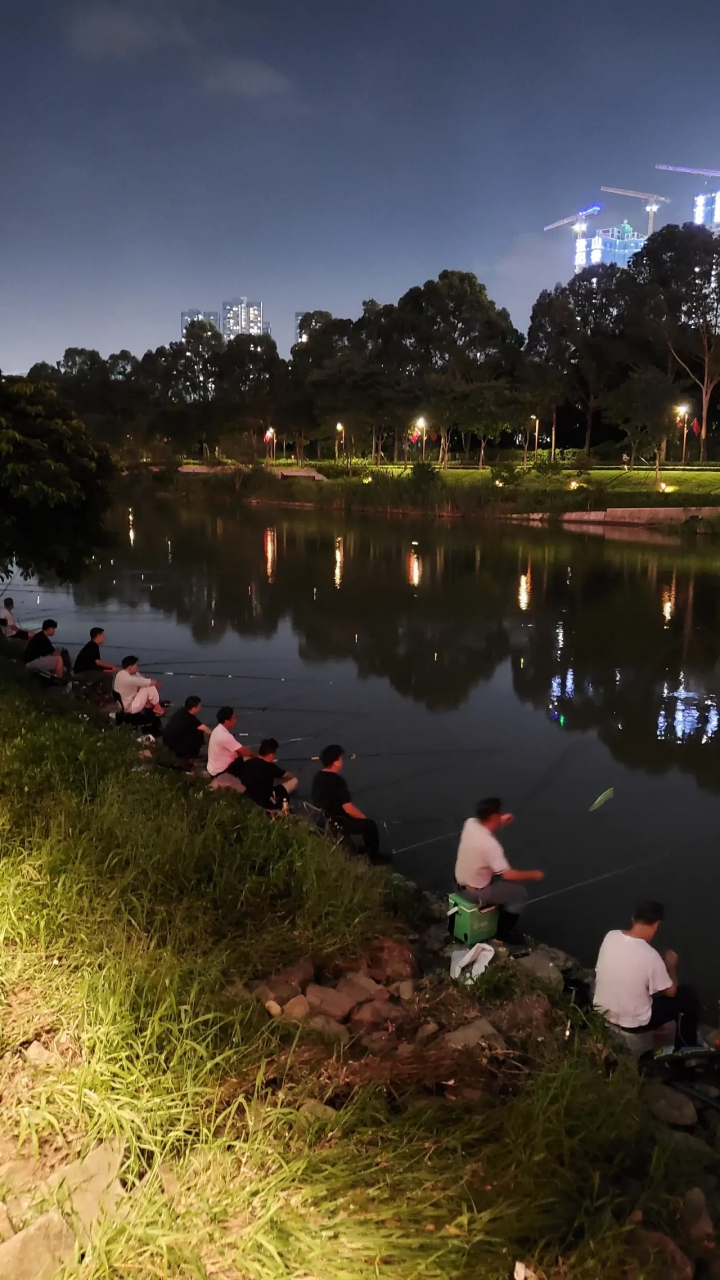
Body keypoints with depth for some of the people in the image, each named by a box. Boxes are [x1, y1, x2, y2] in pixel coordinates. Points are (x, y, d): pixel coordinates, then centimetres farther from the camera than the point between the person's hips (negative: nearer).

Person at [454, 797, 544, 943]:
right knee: (520, 893, 3)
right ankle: (503, 932, 17)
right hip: (476, 892, -8)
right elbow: (508, 874, -26)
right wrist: (534, 875, -13)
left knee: (509, 882, 23)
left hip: (462, 882, 8)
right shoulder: (490, 844, -34)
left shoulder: (470, 823, -12)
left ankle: (502, 919, 35)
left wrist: (501, 823, 2)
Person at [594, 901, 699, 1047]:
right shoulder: (650, 955, -26)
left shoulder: (610, 936, -10)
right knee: (688, 996, 12)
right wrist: (671, 965, 8)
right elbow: (670, 992, -8)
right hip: (632, 1023, -6)